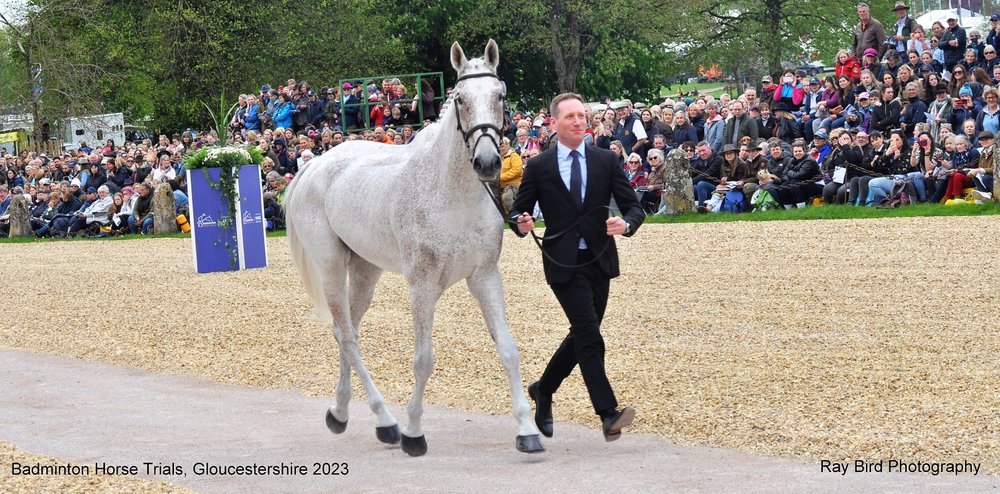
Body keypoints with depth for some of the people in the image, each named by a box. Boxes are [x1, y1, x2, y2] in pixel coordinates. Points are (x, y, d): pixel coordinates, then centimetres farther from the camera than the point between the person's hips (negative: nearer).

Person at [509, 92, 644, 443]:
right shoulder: (539, 167, 1)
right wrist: (522, 224, -17)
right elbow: (518, 211, 7)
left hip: (599, 261, 4)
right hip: (563, 264, -4)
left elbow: (634, 207, 4)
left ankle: (544, 390, 37)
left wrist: (626, 224, -19)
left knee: (581, 336, 13)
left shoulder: (605, 161, 6)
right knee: (589, 337, -14)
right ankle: (609, 415, -19)